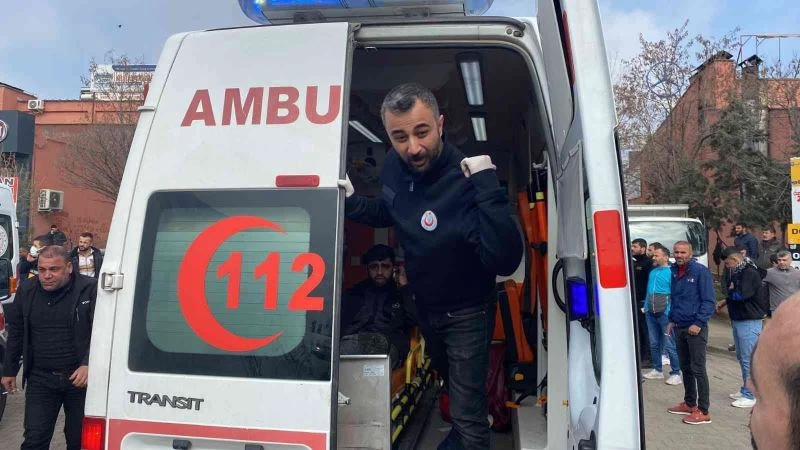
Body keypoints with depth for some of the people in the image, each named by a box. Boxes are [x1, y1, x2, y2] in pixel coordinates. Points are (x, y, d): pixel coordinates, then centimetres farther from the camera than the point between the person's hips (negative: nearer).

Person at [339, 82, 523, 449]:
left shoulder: (466, 181, -35)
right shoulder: (394, 165, -14)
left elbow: (505, 262, -43)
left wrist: (489, 189, -50)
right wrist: (352, 202, -10)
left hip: (466, 312, -7)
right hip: (423, 305, 7)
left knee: (468, 415, 1)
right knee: (449, 378, 33)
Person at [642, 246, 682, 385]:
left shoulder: (670, 272, -9)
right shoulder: (652, 272, 13)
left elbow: (675, 294, -13)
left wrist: (670, 312, -17)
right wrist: (646, 306, 13)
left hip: (665, 314, -7)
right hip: (651, 314, 8)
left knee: (670, 345, -3)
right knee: (654, 343, 15)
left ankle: (676, 373, 6)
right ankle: (657, 370, 26)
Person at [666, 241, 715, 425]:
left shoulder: (700, 271, -11)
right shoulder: (675, 272, 10)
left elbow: (709, 301, -13)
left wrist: (698, 323, -17)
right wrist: (672, 319, 14)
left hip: (695, 328, -7)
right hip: (679, 327, 7)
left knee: (698, 369, -4)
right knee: (685, 367, 15)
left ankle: (703, 411, 3)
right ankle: (689, 404, 27)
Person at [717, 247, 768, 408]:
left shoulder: (750, 273, -18)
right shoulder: (736, 272, 11)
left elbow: (741, 295, -27)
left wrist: (730, 291, -7)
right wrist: (726, 301, 6)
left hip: (749, 322, -10)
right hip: (737, 320, 10)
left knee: (748, 359, -4)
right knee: (741, 357, 17)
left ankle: (749, 396, 3)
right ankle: (745, 390, 28)